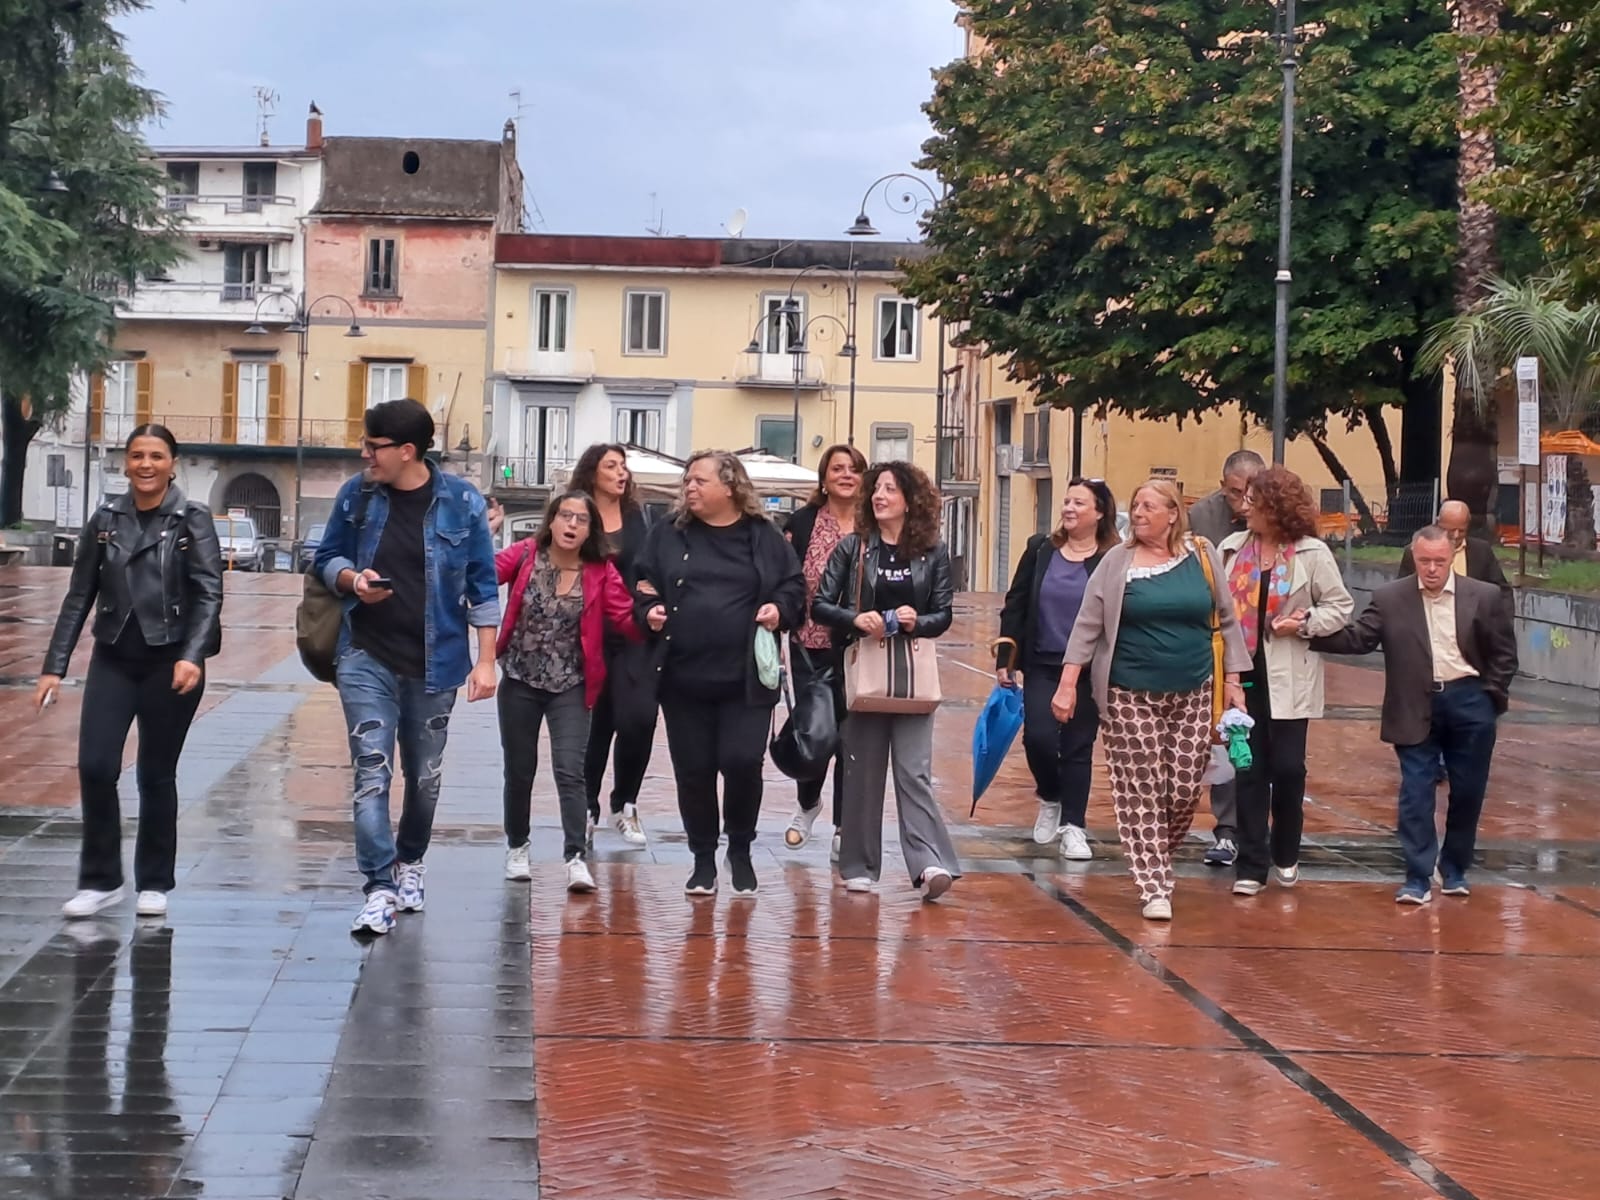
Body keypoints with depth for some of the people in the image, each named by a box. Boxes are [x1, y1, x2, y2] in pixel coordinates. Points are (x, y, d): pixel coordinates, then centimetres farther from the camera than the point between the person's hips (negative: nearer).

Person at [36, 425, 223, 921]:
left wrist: (192, 656, -25)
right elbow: (79, 597, 7)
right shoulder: (106, 519, 5)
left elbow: (209, 594, -10)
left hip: (171, 663, -2)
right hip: (113, 660, 2)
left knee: (156, 774, 5)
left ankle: (154, 883, 19)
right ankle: (100, 880, 7)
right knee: (95, 767, -8)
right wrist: (54, 666, 1)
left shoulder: (192, 519, -3)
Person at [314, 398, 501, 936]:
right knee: (371, 772, -10)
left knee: (425, 776, 13)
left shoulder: (461, 503, -6)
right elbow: (328, 559, 13)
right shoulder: (356, 495, 0)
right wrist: (351, 578, -10)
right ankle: (380, 889, -10)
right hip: (367, 657, 0)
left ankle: (410, 862, 37)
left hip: (434, 663, 0)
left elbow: (483, 586, -1)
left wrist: (486, 660, -4)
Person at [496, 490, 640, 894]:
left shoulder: (601, 572, -5)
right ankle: (517, 847, 32)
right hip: (520, 682, 1)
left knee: (570, 770, -12)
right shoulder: (526, 555, -6)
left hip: (570, 687, -1)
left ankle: (576, 858, -13)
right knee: (519, 770, 12)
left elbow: (626, 619, -10)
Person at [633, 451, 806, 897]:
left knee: (743, 763, -7)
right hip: (683, 677, 2)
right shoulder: (668, 534, 6)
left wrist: (780, 610, -10)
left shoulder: (764, 536, 4)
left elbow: (795, 587, 9)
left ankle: (740, 851, 17)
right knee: (693, 771, 6)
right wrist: (648, 610, -9)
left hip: (746, 679, -2)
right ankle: (703, 859, 21)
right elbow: (641, 585, 10)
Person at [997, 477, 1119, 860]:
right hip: (1042, 665, 2)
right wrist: (1004, 657, 2)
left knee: (1078, 747, 4)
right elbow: (1015, 605, 6)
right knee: (1038, 736, -9)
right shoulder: (1041, 549, 3)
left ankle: (1073, 827, 14)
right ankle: (1050, 799, 20)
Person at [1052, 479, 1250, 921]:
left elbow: (1227, 619, 8)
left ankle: (1156, 858, 29)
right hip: (1132, 696, -1)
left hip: (1193, 694, 1)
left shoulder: (1202, 555, 3)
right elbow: (1087, 625, 0)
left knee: (1185, 791, 2)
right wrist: (1068, 683, -6)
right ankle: (1155, 888, 2)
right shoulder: (1117, 562, 0)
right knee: (1140, 795, -3)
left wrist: (1232, 680, 5)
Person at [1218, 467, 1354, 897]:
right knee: (1250, 769, 4)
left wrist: (1305, 623, -14)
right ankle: (1251, 866, 8)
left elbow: (1340, 607, 2)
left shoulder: (1312, 554, -3)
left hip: (1289, 678, -2)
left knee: (1288, 767, 2)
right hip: (1244, 672, 2)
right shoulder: (1233, 548, 5)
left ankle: (1285, 854, 25)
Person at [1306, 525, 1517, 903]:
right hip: (1417, 708, -1)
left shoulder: (1484, 597, -1)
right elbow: (1357, 638, -6)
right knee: (1415, 794, -2)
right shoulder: (1390, 598, -1)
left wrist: (1492, 696, -1)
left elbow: (1504, 652, 5)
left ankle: (1455, 869, 27)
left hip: (1469, 703, 1)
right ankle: (1418, 878, 1)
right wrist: (1310, 629, -18)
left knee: (1467, 792, 10)